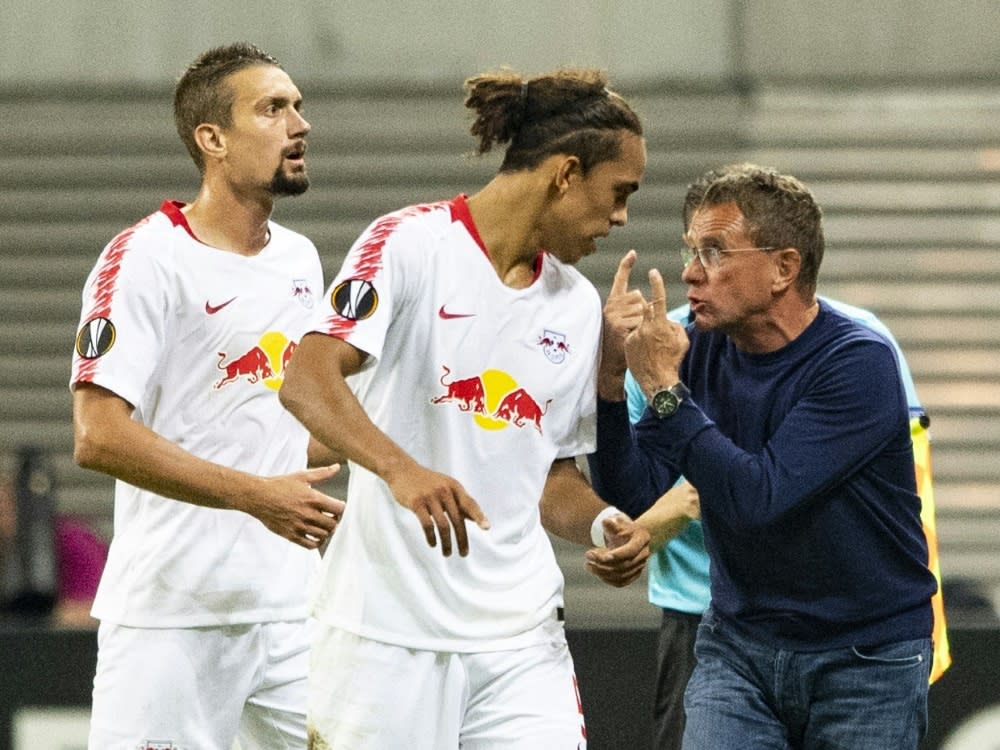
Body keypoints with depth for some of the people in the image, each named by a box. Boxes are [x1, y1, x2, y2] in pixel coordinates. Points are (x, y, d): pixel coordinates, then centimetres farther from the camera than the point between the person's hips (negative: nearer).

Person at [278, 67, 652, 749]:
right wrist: (401, 468, -36)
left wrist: (600, 523, 1)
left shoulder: (578, 304, 14)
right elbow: (307, 381, -20)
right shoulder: (411, 245, -7)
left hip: (521, 638, 5)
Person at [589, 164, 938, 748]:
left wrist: (664, 387, -25)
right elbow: (628, 492, -6)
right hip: (739, 646, 4)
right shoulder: (701, 351, -1)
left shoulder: (860, 364, -18)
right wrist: (612, 378, -20)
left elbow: (757, 500, -27)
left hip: (866, 661, -4)